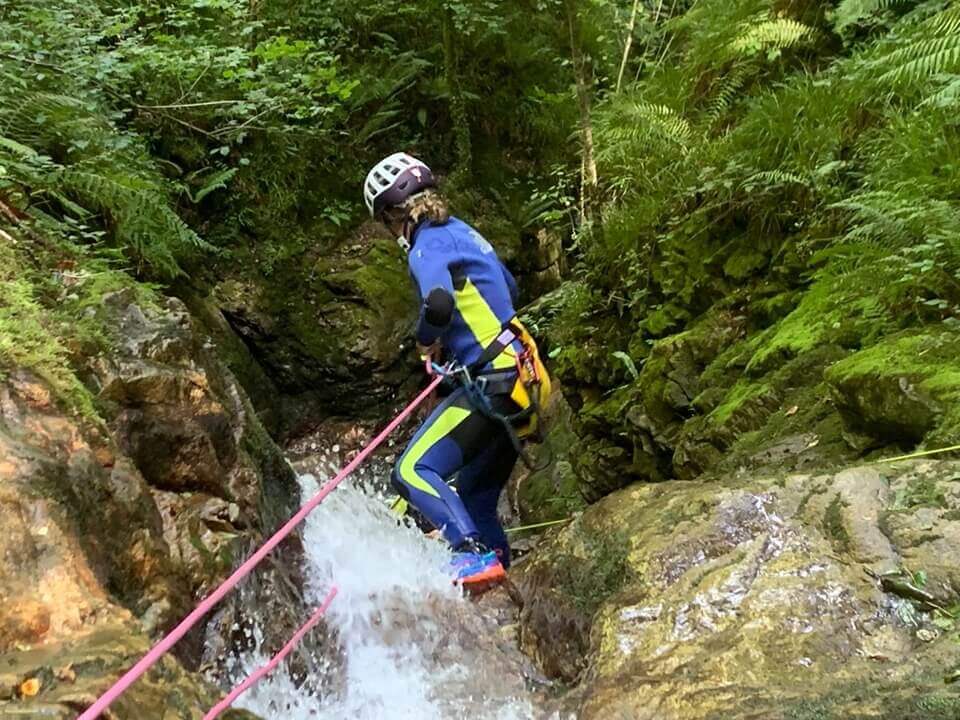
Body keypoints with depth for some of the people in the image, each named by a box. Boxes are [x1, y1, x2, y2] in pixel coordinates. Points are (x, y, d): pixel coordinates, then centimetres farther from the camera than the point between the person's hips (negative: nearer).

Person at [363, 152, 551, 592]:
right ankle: (497, 564, 20)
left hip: (492, 383, -10)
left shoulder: (428, 244, -9)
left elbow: (439, 303, -29)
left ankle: (475, 555, -21)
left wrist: (426, 342, -7)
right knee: (475, 495, 17)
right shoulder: (462, 232, 18)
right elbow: (509, 291, 30)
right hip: (522, 380, 10)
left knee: (412, 472, -14)